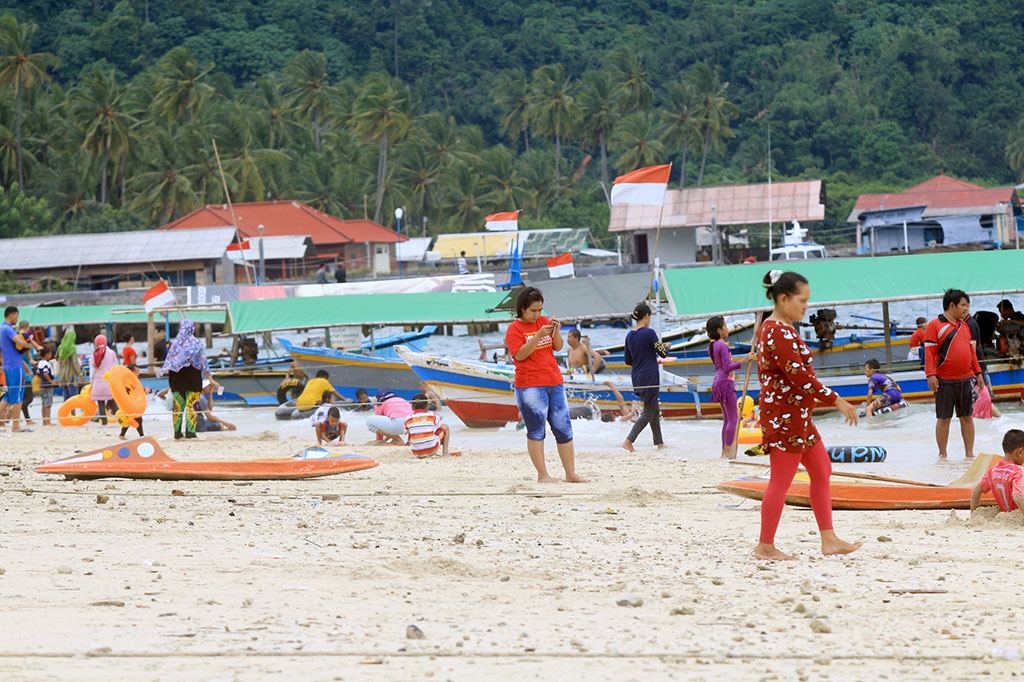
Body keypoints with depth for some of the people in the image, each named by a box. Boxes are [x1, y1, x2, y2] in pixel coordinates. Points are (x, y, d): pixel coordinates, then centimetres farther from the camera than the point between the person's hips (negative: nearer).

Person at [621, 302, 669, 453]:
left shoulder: (629, 335, 6)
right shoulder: (649, 333, -15)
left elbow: (628, 361, 13)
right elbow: (663, 354, -13)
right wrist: (666, 346, 10)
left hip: (637, 378, 8)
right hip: (650, 378, -8)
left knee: (655, 410, 18)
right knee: (648, 413, -1)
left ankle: (659, 442, 22)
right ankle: (628, 441, -10)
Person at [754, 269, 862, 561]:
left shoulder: (772, 328, 15)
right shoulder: (779, 333, -19)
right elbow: (798, 375, -23)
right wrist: (836, 400, -19)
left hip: (797, 416, 11)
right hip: (785, 417, -11)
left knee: (821, 471, 12)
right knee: (781, 480, -4)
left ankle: (829, 540, 14)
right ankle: (765, 546, 4)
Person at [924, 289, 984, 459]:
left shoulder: (965, 326, 15)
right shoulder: (934, 325, -5)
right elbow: (929, 352, -9)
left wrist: (978, 373, 17)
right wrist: (930, 375, -17)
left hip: (965, 379, 6)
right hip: (945, 381, -6)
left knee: (967, 417, 8)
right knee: (944, 418, 1)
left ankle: (969, 453, 14)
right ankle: (942, 455, 8)